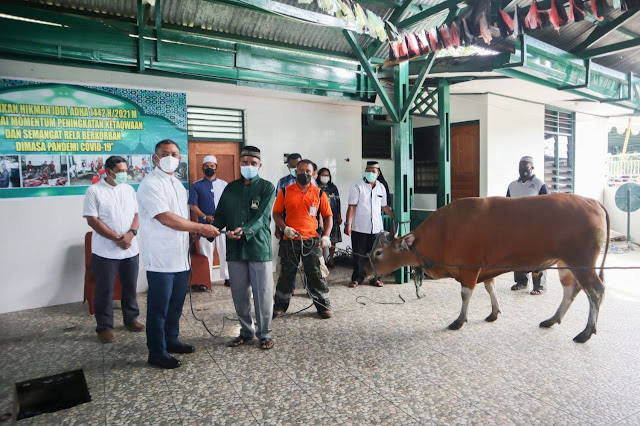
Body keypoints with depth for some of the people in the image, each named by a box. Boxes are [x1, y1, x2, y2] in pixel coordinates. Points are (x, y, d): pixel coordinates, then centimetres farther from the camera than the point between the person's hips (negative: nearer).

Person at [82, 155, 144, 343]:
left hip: (130, 249, 5)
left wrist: (131, 233, -12)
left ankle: (131, 319, 29)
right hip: (105, 251, -5)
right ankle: (104, 327, 17)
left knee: (130, 287, 14)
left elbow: (137, 213, 7)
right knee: (105, 290, 5)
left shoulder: (129, 189, 9)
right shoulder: (94, 191, -7)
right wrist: (116, 238, -17)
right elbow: (92, 220, -12)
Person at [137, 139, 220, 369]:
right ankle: (157, 353, 17)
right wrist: (200, 227, -19)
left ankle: (171, 341, 35)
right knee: (159, 307, 4)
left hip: (180, 257, 8)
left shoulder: (177, 184, 15)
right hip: (161, 259, -8)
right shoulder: (150, 184, -13)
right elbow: (166, 218, -22)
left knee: (176, 304, 18)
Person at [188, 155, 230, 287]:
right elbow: (193, 205, 0)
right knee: (206, 253, 3)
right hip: (204, 224, -1)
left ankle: (227, 277, 13)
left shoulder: (224, 184, 11)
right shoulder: (196, 185, 6)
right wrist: (205, 217, -13)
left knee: (225, 251, 3)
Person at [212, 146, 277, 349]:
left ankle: (264, 334, 19)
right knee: (239, 294, 11)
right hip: (234, 249, 4)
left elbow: (261, 217, -13)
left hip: (259, 248, -4)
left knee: (262, 294, 2)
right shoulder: (230, 188, 12)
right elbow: (220, 215, 9)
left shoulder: (267, 187, -1)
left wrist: (245, 231, -30)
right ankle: (246, 331, 29)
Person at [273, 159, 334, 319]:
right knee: (286, 274, 9)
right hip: (290, 240, 0)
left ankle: (323, 306, 17)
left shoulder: (319, 193, 5)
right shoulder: (285, 192, 3)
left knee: (316, 273, 3)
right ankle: (280, 306, 24)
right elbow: (276, 213, 6)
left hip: (312, 240, 0)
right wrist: (285, 228, -11)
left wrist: (326, 235, -4)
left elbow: (328, 216, 9)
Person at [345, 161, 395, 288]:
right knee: (359, 254, 3)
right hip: (359, 228, -3)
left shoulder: (381, 188, 11)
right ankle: (357, 278, 16)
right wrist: (348, 224, -13)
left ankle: (375, 278, 19)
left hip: (376, 227, 4)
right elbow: (351, 206, -6)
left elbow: (384, 206, 21)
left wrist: (395, 217, 19)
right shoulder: (357, 187, -2)